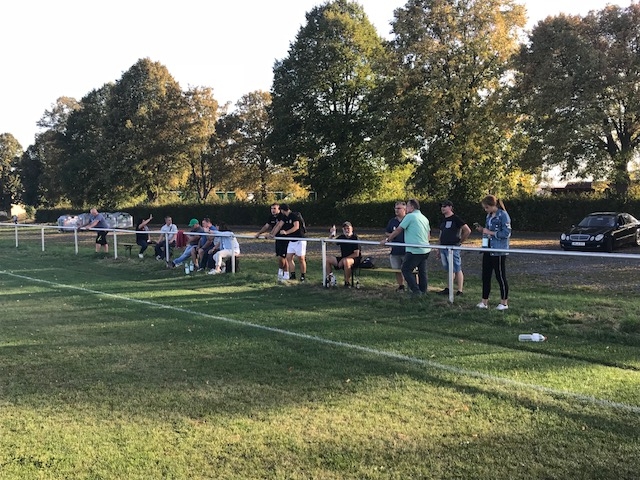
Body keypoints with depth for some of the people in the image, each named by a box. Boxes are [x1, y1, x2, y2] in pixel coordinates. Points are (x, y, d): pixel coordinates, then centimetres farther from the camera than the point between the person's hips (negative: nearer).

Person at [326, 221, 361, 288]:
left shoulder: (355, 238, -12)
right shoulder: (342, 237, 7)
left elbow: (356, 254, -17)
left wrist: (344, 258, -20)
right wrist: (331, 234, -2)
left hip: (354, 259, -7)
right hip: (343, 258, 7)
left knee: (346, 261, -41)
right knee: (327, 259, -7)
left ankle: (347, 282, -25)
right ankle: (331, 276, 10)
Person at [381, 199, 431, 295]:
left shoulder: (409, 216, -8)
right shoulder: (424, 218, 16)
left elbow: (398, 230, -5)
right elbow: (428, 234, 21)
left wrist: (387, 240, 4)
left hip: (414, 251, -8)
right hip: (425, 250, 8)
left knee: (406, 269, -1)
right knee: (422, 271, 13)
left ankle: (416, 291, -6)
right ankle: (423, 292, 16)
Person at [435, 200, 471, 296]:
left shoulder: (456, 219, -8)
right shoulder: (443, 221, 16)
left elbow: (468, 231, -10)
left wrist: (460, 241, -5)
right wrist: (438, 249, 18)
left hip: (453, 248, -8)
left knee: (457, 269, -4)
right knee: (449, 270, 12)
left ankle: (459, 291, 0)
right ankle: (448, 289, 17)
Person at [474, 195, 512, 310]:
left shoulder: (503, 215, -12)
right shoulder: (489, 216, 12)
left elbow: (506, 233, -18)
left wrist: (490, 232, -17)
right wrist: (482, 230, 3)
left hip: (499, 251, -8)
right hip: (488, 250, 8)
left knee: (500, 276, 2)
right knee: (485, 276, 9)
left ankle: (504, 302, 14)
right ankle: (484, 301, 17)